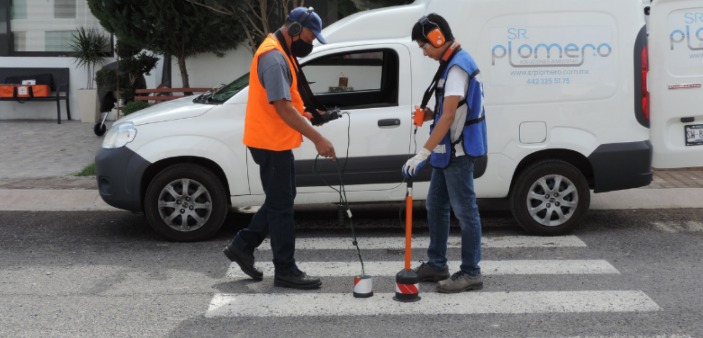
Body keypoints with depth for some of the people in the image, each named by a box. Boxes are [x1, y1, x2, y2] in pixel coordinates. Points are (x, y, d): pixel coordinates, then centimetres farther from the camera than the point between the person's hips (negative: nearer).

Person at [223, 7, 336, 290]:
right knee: (281, 205, -3)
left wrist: (305, 113, 8)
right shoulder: (274, 57, -21)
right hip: (271, 143, -10)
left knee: (280, 201, 18)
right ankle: (286, 271, 4)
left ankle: (242, 246, 24)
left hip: (276, 142, 10)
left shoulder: (280, 53, 13)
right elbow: (282, 107, -27)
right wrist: (318, 139, -28)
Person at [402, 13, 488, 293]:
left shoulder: (458, 66, -19)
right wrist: (430, 114, 5)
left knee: (464, 210, -4)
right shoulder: (451, 63, 13)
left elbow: (449, 116, -25)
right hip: (449, 150, 11)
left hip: (459, 151, -11)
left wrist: (422, 154, -27)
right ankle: (436, 265, 25)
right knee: (436, 205, 16)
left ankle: (470, 273, 3)